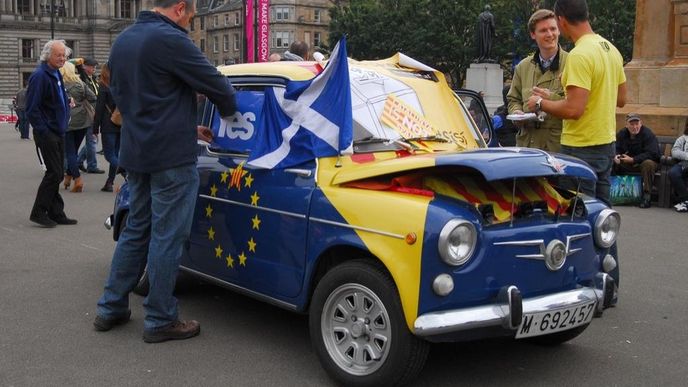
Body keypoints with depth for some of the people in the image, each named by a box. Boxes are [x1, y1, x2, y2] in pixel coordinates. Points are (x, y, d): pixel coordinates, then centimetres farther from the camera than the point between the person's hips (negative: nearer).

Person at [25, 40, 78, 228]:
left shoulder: (57, 75, 13)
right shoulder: (40, 76, -15)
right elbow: (32, 108, -19)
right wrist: (43, 131, -19)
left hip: (58, 133, 9)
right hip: (46, 134, -9)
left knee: (57, 174, 11)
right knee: (54, 173, -8)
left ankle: (56, 213, 17)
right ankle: (38, 212, 3)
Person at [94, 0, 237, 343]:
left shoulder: (122, 41, 12)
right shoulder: (170, 40, -16)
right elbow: (215, 84, -13)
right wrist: (229, 111, 11)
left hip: (135, 154, 9)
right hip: (172, 157, -9)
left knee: (135, 229, 18)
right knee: (167, 238, 0)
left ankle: (110, 308, 23)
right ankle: (160, 321, 8)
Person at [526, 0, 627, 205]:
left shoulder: (579, 55, -20)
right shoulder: (611, 49, 9)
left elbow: (573, 109, -24)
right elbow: (621, 99, 17)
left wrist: (541, 103, -10)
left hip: (581, 149, -9)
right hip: (607, 143, 9)